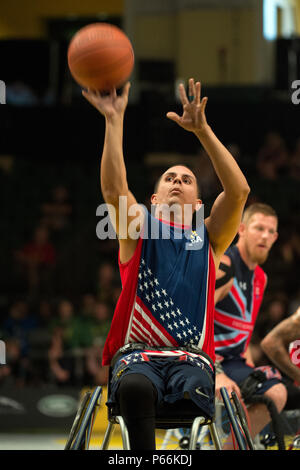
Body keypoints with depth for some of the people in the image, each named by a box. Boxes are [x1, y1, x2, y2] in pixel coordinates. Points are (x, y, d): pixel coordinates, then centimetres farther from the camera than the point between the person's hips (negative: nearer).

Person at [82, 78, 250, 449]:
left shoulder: (209, 238, 19)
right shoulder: (138, 230, 17)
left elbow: (239, 190, 2)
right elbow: (114, 189, -3)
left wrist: (202, 130, -7)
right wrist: (114, 120, -10)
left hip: (191, 356, 1)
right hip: (136, 352, -1)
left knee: (193, 396, -36)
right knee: (135, 388, -38)